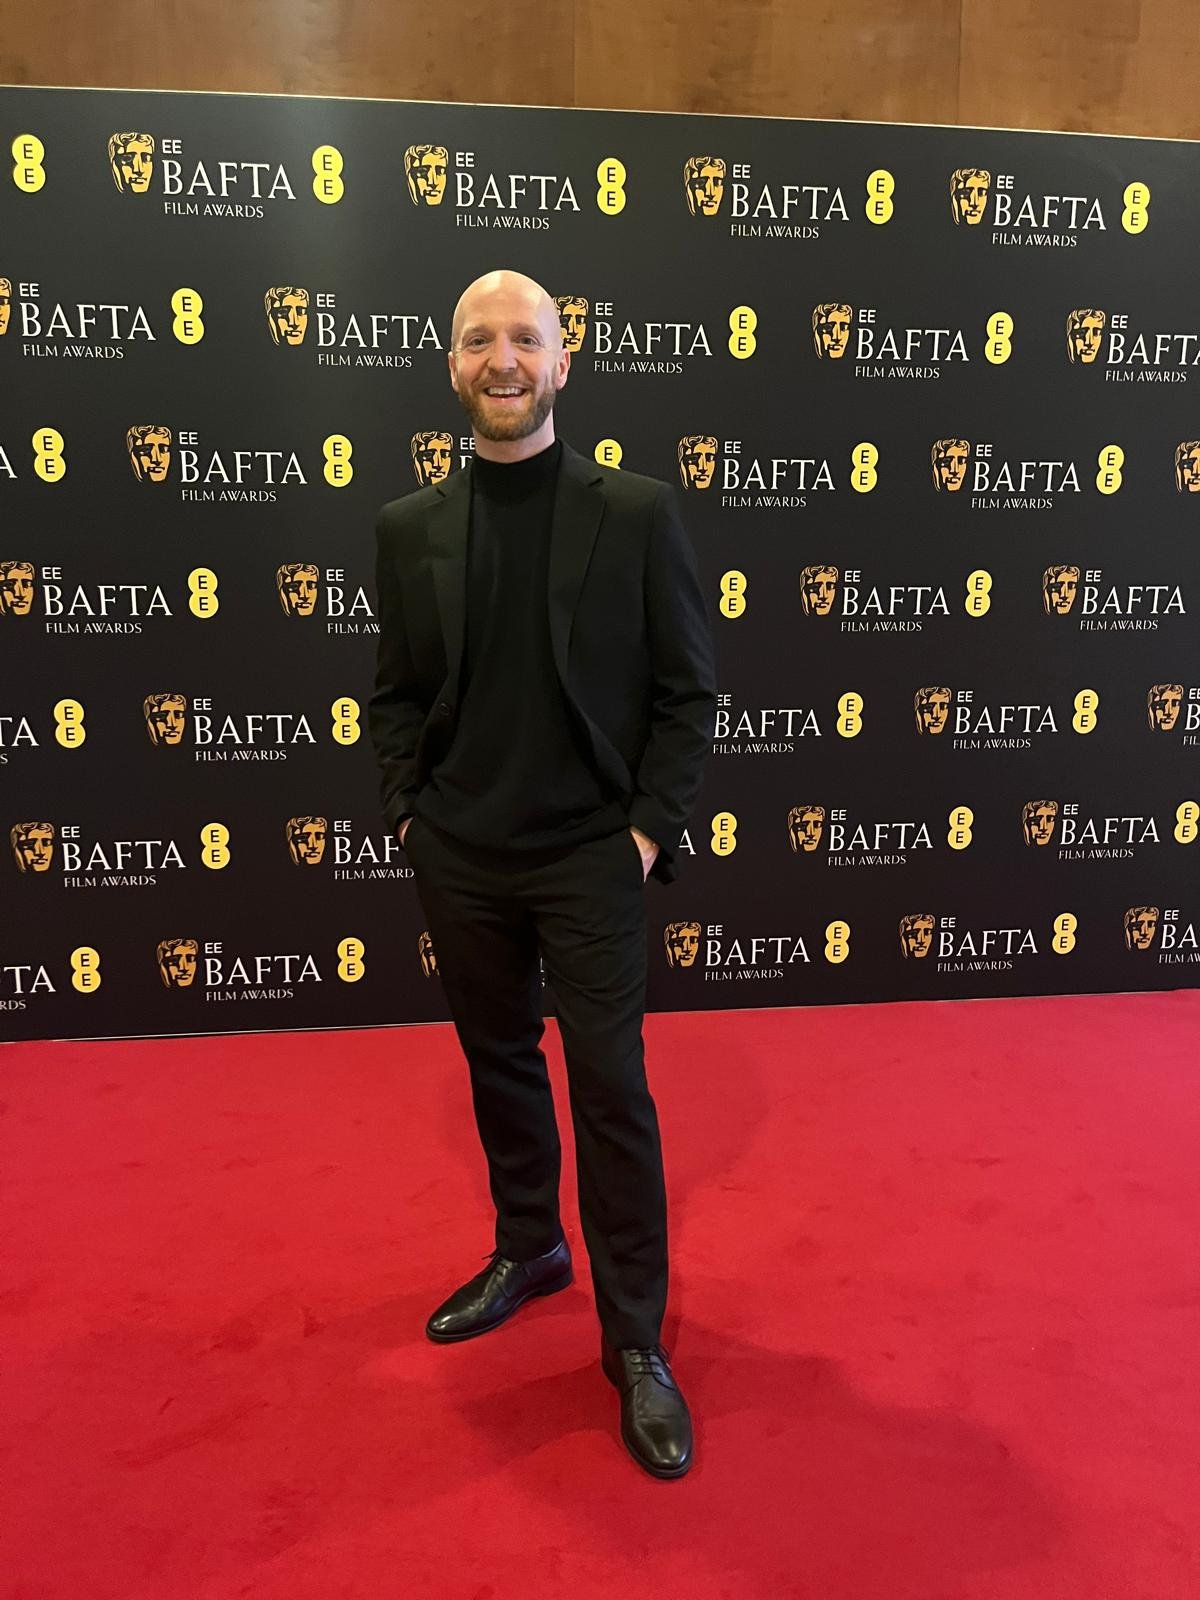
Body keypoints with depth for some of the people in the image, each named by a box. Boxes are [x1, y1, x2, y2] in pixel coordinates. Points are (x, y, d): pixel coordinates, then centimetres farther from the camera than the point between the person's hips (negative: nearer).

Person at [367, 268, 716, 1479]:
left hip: (589, 860, -3)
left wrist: (650, 829, -9)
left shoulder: (637, 514, -5)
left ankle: (636, 1344, 17)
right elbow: (396, 693, 9)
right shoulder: (408, 527, 4)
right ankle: (528, 1251, 41)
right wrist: (409, 812, 0)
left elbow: (687, 692, -4)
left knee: (612, 1095, 2)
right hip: (459, 860, 4)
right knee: (499, 1067, 18)